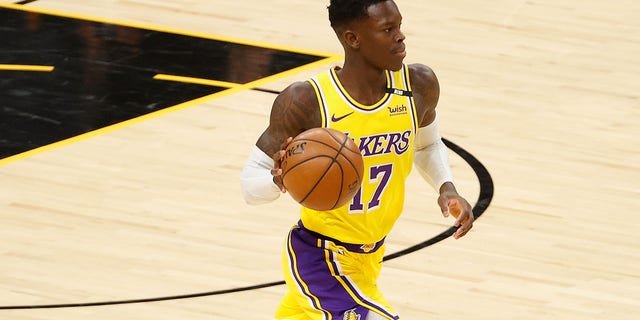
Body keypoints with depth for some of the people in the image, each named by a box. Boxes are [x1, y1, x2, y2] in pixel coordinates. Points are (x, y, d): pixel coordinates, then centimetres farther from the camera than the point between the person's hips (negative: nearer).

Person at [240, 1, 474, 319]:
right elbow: (250, 182, -17)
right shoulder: (306, 101, -26)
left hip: (368, 256, 7)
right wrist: (280, 180, -40)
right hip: (322, 262, -7)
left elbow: (428, 145, 13)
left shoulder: (419, 86, -11)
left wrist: (447, 188, -6)